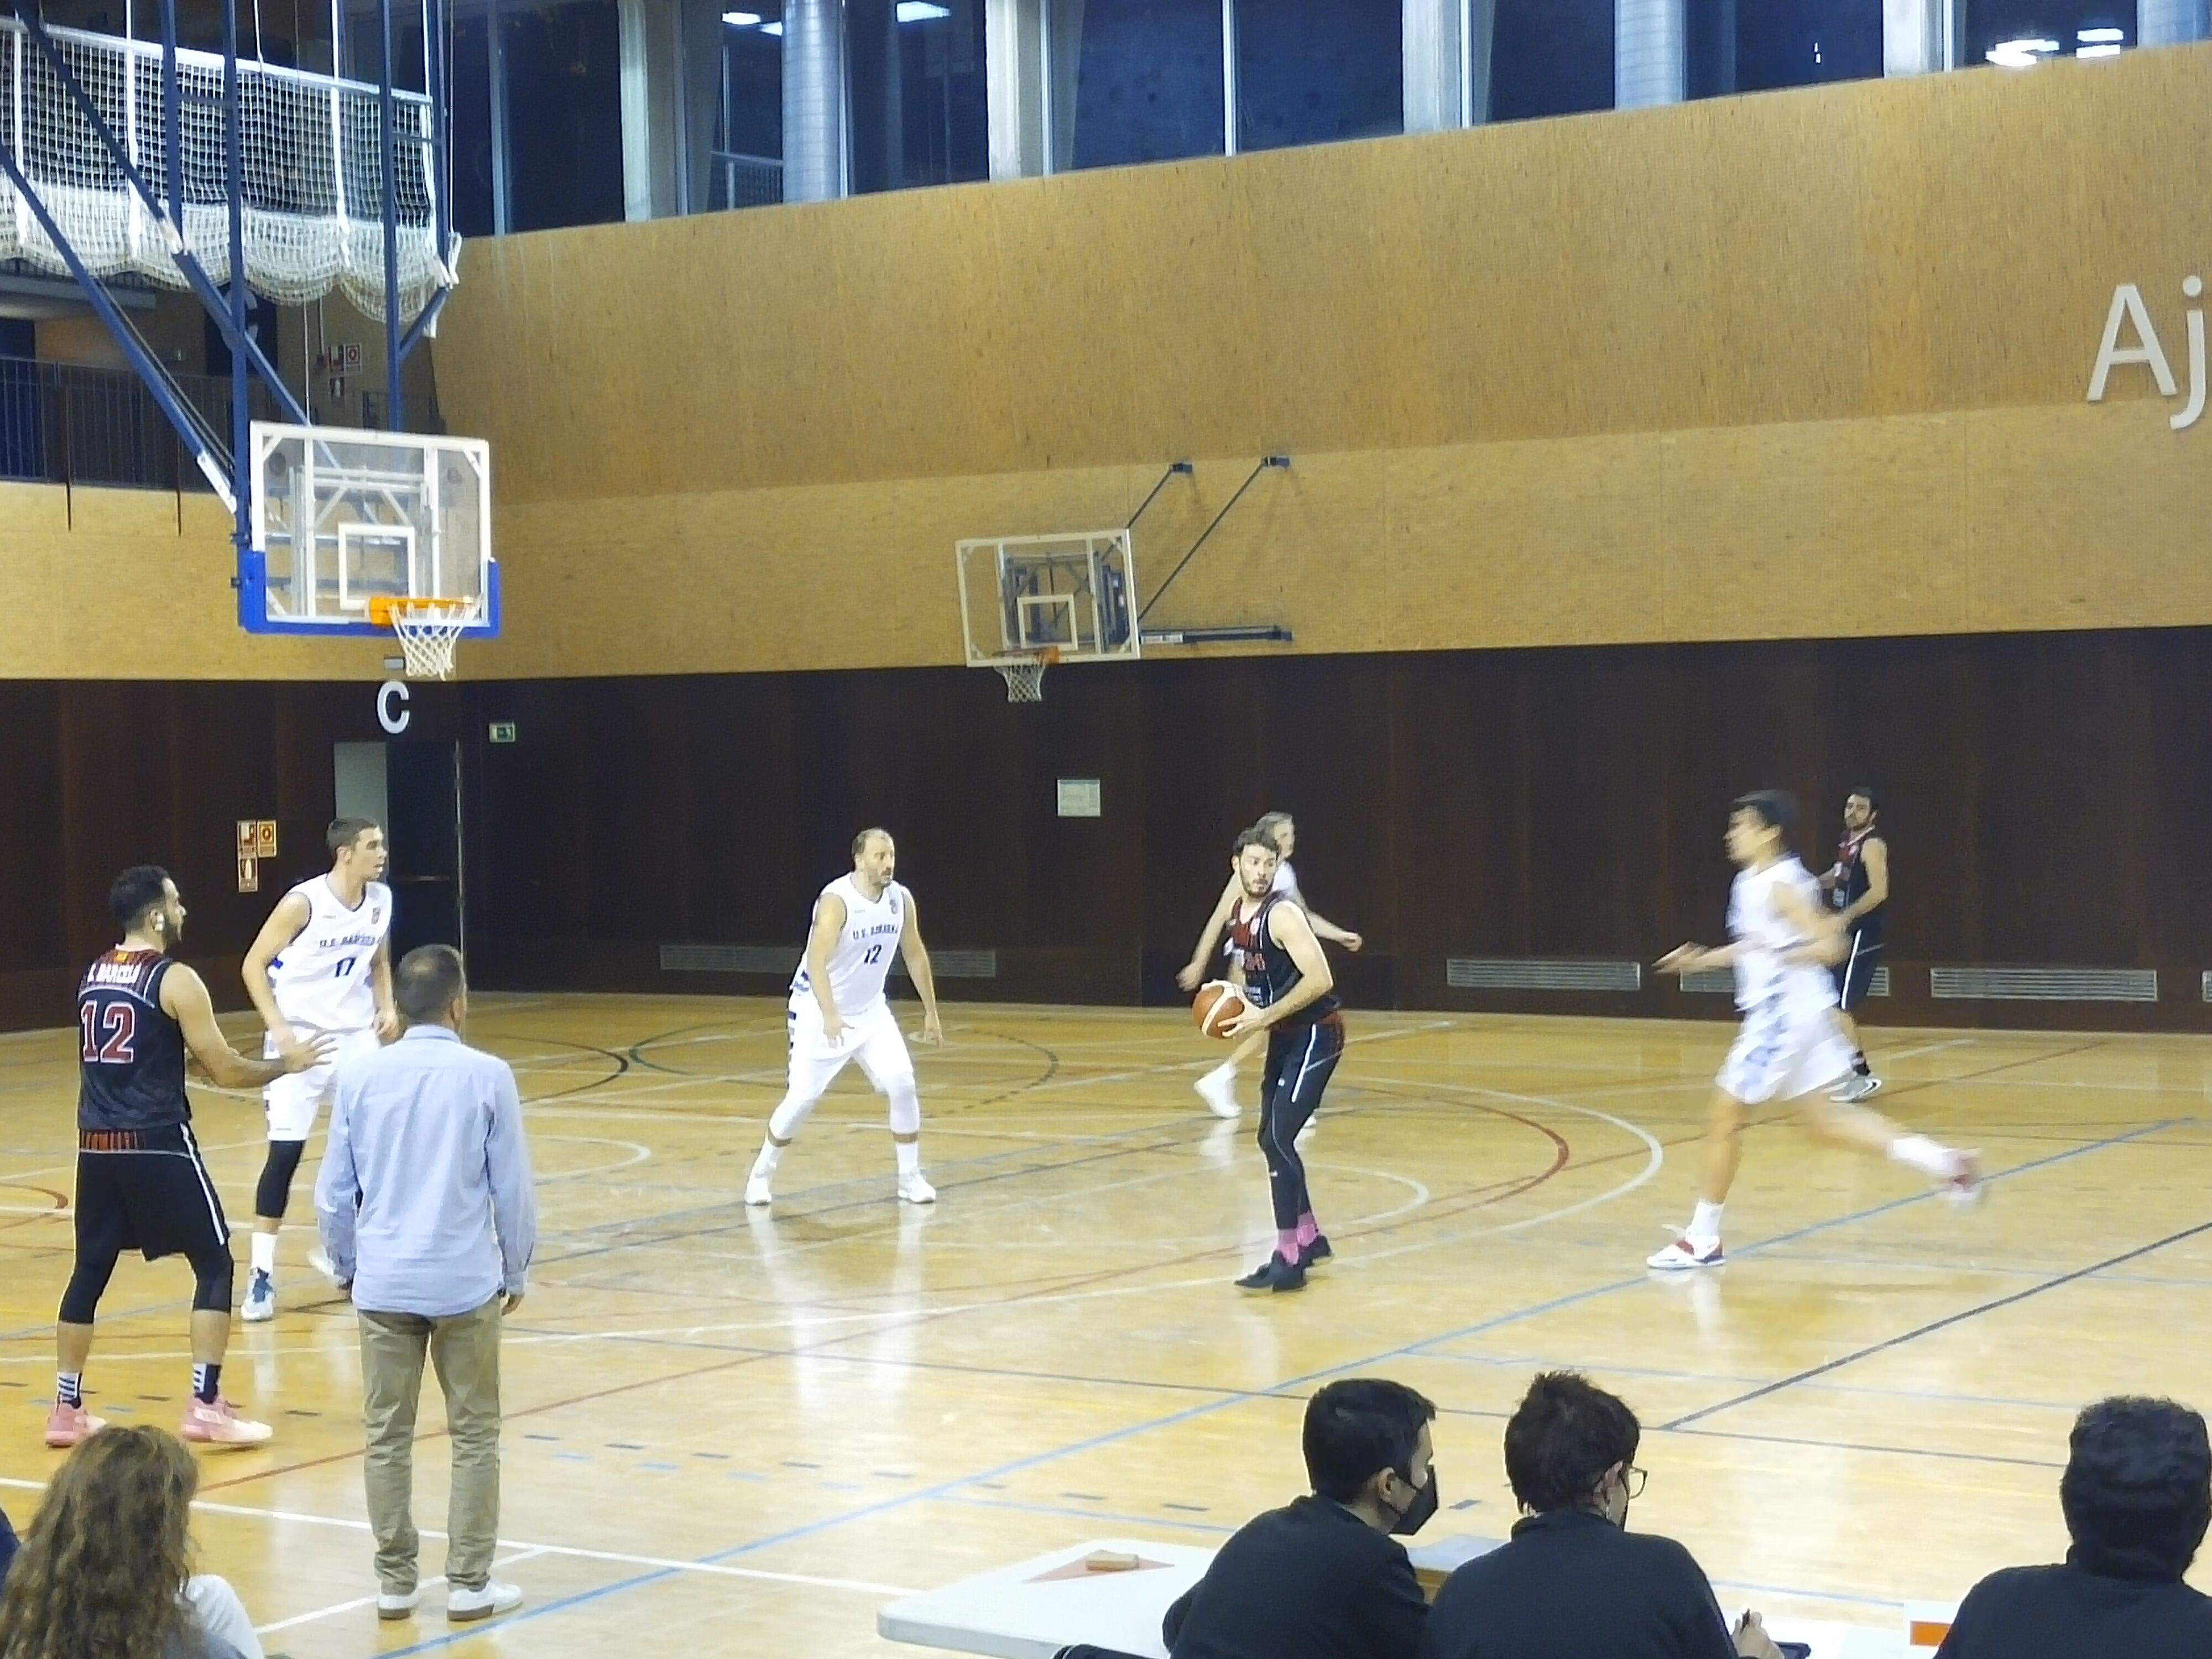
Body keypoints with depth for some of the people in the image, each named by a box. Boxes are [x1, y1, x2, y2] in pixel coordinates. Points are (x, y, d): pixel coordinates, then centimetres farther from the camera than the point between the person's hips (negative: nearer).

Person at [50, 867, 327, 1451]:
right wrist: (287, 1064, 7)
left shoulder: (93, 975, 12)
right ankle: (205, 1406, -2)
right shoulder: (175, 980, -10)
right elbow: (227, 1072, -9)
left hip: (97, 1144, 7)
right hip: (158, 1144, -7)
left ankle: (66, 1410, 18)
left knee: (90, 1271, 15)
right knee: (214, 1264, 3)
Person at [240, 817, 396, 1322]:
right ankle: (262, 1272, 1)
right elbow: (254, 965, -11)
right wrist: (278, 1026, -20)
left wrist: (386, 1007, 0)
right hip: (301, 1039, -5)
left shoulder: (381, 900, 1)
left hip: (357, 1037, 6)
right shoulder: (303, 903, -17)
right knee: (285, 1153, -6)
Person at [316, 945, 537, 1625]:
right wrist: (516, 1273, 11)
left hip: (383, 1283, 2)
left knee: (387, 1436, 10)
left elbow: (334, 1193, 5)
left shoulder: (360, 1077, 0)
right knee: (474, 1435, 8)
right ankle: (469, 1584, 10)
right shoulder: (487, 1076, -7)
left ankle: (395, 1581, 16)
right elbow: (513, 1189, -3)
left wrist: (347, 1265, 20)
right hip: (465, 1283, -2)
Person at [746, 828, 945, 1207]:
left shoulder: (901, 900, -6)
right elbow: (816, 962, -37)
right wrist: (830, 1016, -50)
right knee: (802, 1098, -3)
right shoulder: (836, 901, -26)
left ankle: (910, 1178, 4)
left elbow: (915, 954, 9)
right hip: (821, 1013, -5)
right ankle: (762, 1173, 18)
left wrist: (931, 1011, 12)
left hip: (871, 1011, 5)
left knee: (903, 1085, -9)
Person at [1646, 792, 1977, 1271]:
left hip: (1785, 1017, -10)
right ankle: (1944, 1162, 13)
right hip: (1774, 1013, 10)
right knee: (1823, 1117, 13)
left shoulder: (1780, 885, -17)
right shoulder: (1749, 881, 11)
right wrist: (1704, 960, 21)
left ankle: (1702, 1239, 7)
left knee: (1724, 1118, -2)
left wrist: (1779, 955, -34)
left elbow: (1829, 947, -21)